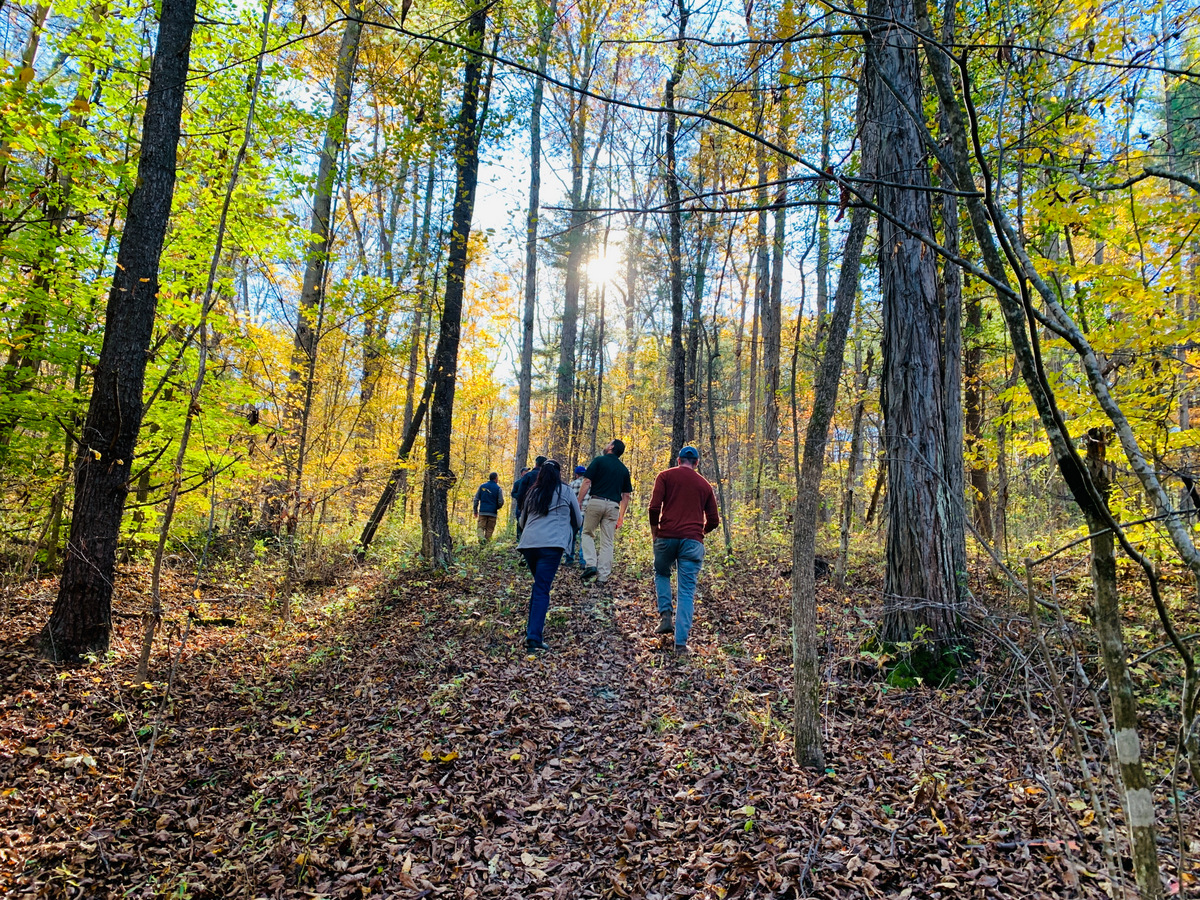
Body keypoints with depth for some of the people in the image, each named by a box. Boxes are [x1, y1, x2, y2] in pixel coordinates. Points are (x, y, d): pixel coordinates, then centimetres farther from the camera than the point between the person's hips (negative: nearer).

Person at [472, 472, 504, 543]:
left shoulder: (482, 486, 8)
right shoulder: (498, 488, -1)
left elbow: (476, 499, 7)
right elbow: (501, 502, -5)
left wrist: (475, 511, 12)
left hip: (482, 511, 1)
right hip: (492, 513, -1)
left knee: (480, 527, 0)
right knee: (489, 529, 7)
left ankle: (481, 538, -25)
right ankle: (487, 542, 4)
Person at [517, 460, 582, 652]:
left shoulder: (532, 492, 18)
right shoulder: (566, 492, 7)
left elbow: (522, 522, 26)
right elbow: (578, 520, 16)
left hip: (529, 543, 4)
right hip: (552, 544, -4)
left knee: (539, 585, 21)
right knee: (542, 589, -7)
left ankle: (532, 628, 21)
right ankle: (534, 637, -15)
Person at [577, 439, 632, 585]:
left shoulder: (599, 460, 2)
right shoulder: (624, 469, 16)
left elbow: (587, 482, -7)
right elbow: (626, 495, 15)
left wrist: (577, 502, -4)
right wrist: (621, 515, 18)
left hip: (596, 501, -3)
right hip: (613, 506, 3)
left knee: (588, 533, 14)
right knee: (607, 541, 6)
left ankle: (590, 564, -4)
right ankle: (602, 577, 5)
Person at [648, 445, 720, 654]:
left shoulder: (665, 476, 6)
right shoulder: (705, 484, 15)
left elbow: (654, 507, -6)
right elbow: (713, 520, 13)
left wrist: (654, 531, 10)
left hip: (667, 537, -1)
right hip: (693, 541, 1)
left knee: (661, 574, 26)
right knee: (687, 592, 3)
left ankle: (666, 616, 8)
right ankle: (681, 642, -2)